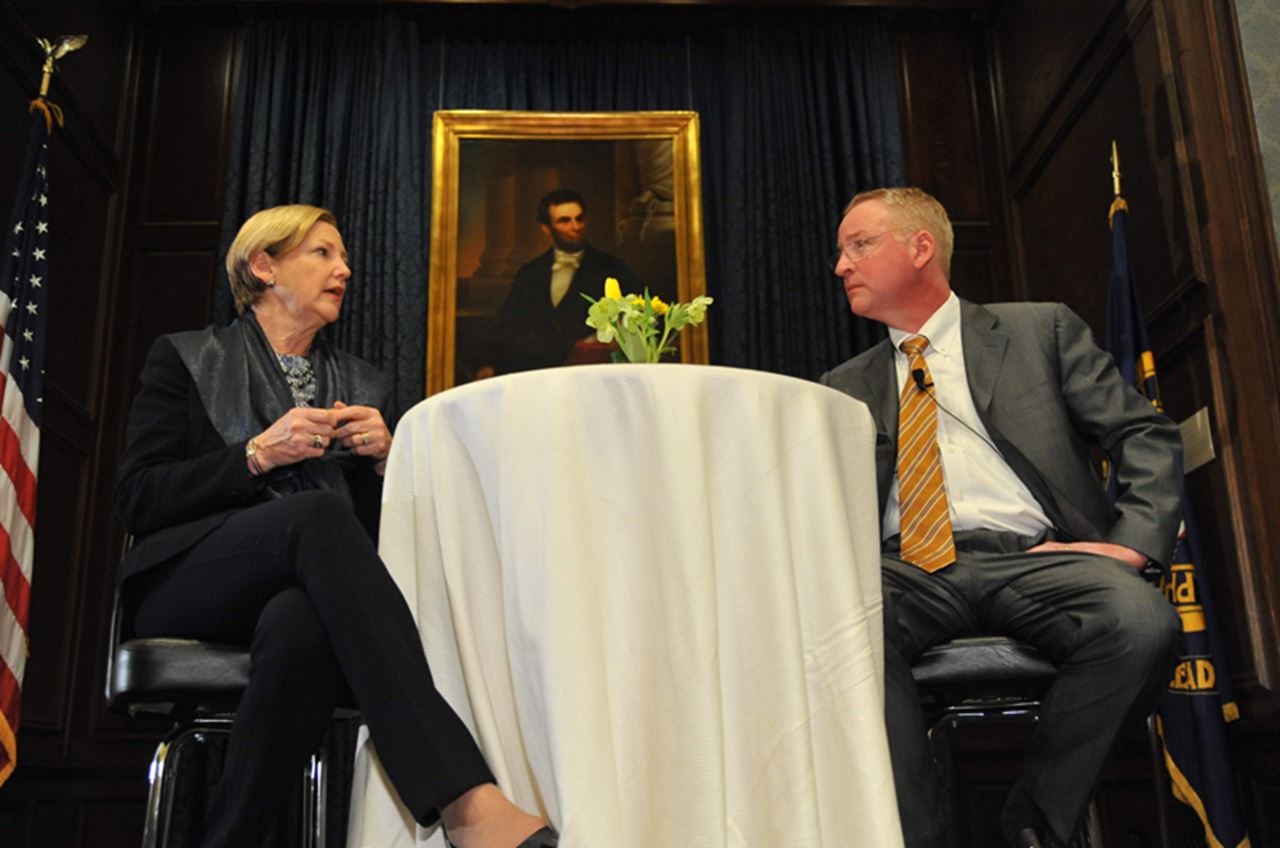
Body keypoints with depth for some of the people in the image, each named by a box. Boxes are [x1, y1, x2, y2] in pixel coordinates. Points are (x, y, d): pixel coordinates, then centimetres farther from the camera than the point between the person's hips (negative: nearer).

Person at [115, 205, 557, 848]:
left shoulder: (363, 384, 23)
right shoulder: (185, 357, 14)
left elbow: (384, 524, 19)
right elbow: (136, 500, 2)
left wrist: (383, 458, -2)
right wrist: (259, 454, -10)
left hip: (303, 590, 2)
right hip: (189, 578, -2)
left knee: (300, 622, -39)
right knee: (319, 512, -37)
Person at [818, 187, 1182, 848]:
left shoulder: (1042, 330, 16)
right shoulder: (846, 387, 23)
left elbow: (1146, 437, 10)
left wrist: (1133, 542, -6)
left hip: (1031, 559, 0)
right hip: (906, 571, 1)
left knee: (1141, 619, -32)